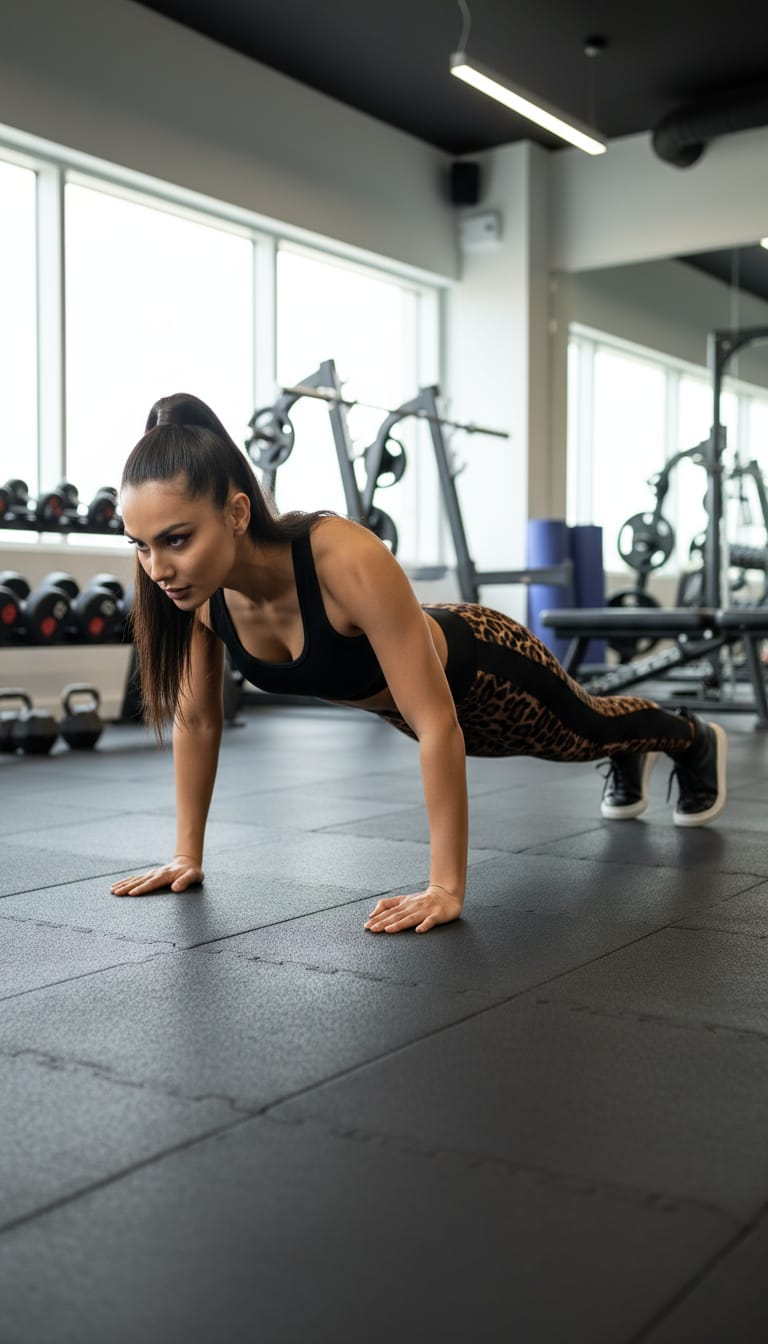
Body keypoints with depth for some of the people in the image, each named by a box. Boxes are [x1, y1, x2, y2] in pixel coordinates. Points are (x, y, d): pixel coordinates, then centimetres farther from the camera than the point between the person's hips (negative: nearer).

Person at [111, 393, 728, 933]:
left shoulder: (346, 560, -46)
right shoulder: (192, 586, -28)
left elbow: (438, 722, -43)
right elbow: (198, 720, -13)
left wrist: (446, 887, -41)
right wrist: (187, 855, -10)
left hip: (482, 672, -5)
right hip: (396, 700, 6)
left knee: (588, 731, 28)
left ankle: (696, 741, 62)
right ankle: (630, 760, 71)